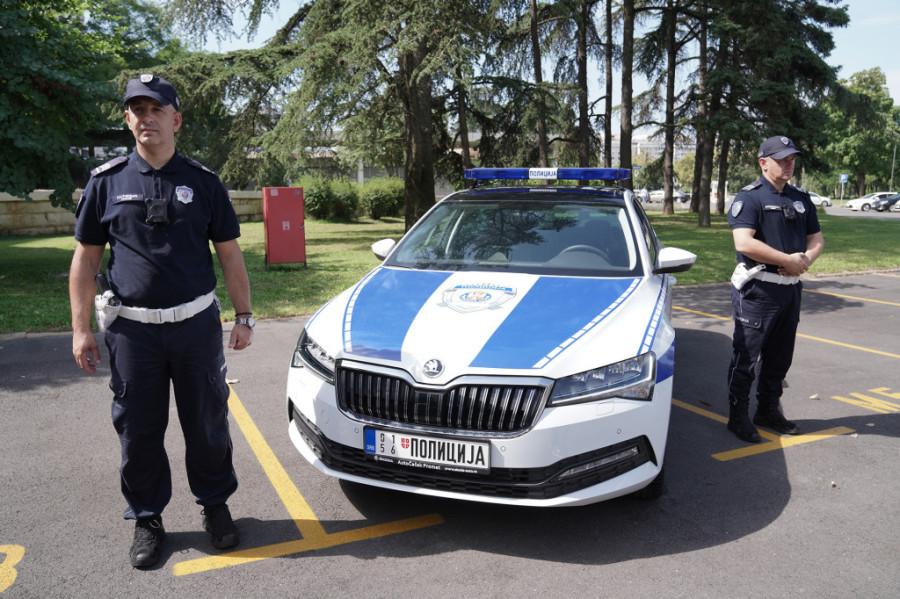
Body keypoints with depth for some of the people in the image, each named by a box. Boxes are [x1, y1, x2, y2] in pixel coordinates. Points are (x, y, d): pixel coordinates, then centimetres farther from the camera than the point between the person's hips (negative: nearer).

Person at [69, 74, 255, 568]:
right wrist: (81, 329, 2)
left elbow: (230, 255, 7)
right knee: (138, 430, 9)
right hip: (132, 329, 0)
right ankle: (146, 519, 27)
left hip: (197, 324, 0)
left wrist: (244, 317, 2)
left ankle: (215, 504, 29)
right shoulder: (107, 181, 5)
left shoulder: (203, 183, 5)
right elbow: (85, 258, 7)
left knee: (207, 424, 8)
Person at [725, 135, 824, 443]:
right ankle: (738, 416, 10)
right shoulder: (749, 197, -9)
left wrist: (805, 260, -6)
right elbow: (744, 243, -22)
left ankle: (768, 410, 29)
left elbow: (816, 239, 17)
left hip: (791, 288, 7)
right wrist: (788, 260, -17)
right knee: (746, 357, -1)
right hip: (756, 290, -7)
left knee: (780, 357, 15)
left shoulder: (801, 199, 14)